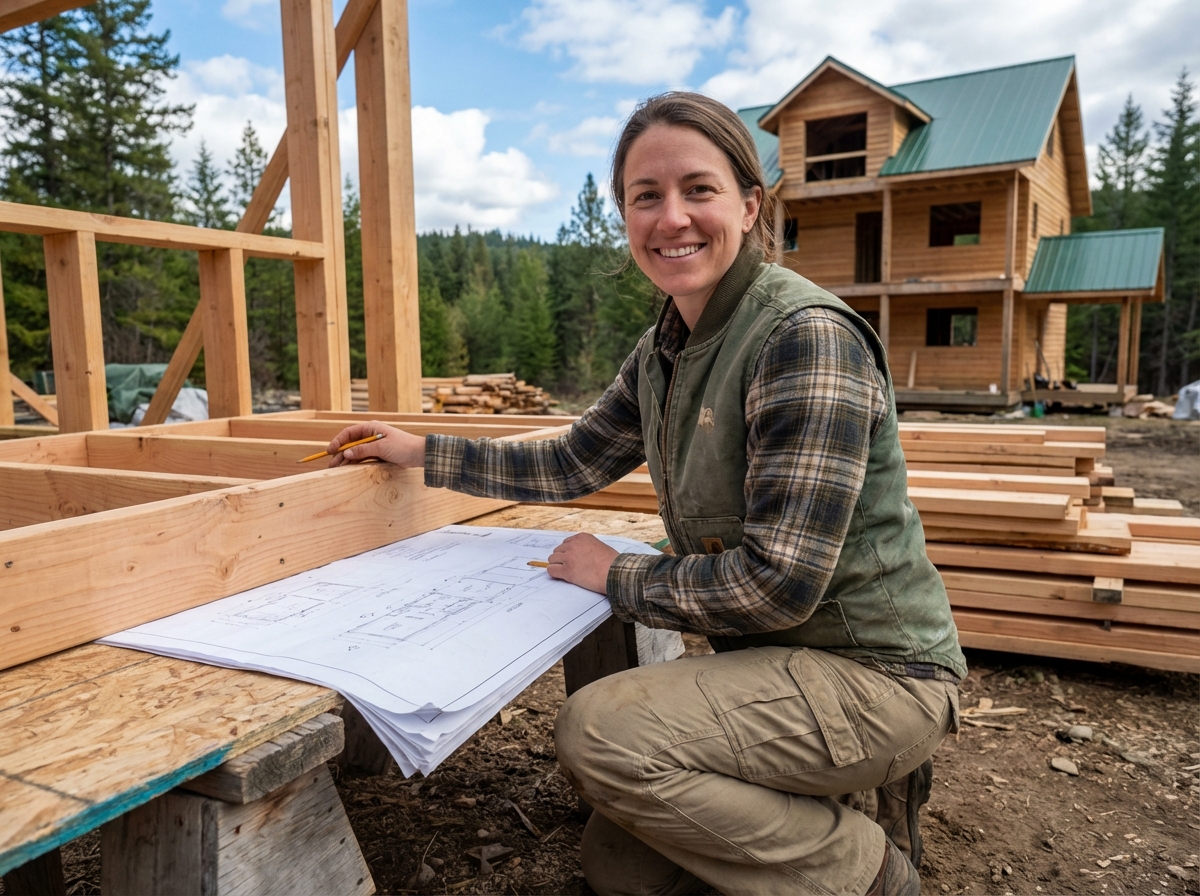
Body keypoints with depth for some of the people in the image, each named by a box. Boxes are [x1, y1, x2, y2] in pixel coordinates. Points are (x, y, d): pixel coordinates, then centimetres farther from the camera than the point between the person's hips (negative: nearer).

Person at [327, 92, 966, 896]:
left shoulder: (807, 337, -24)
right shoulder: (664, 352, 2)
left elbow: (779, 581, -27)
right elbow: (570, 465, 15)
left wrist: (617, 575, -13)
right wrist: (416, 451, 17)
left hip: (874, 671, -8)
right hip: (766, 656, 8)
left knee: (597, 733, -23)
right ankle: (845, 802, 21)